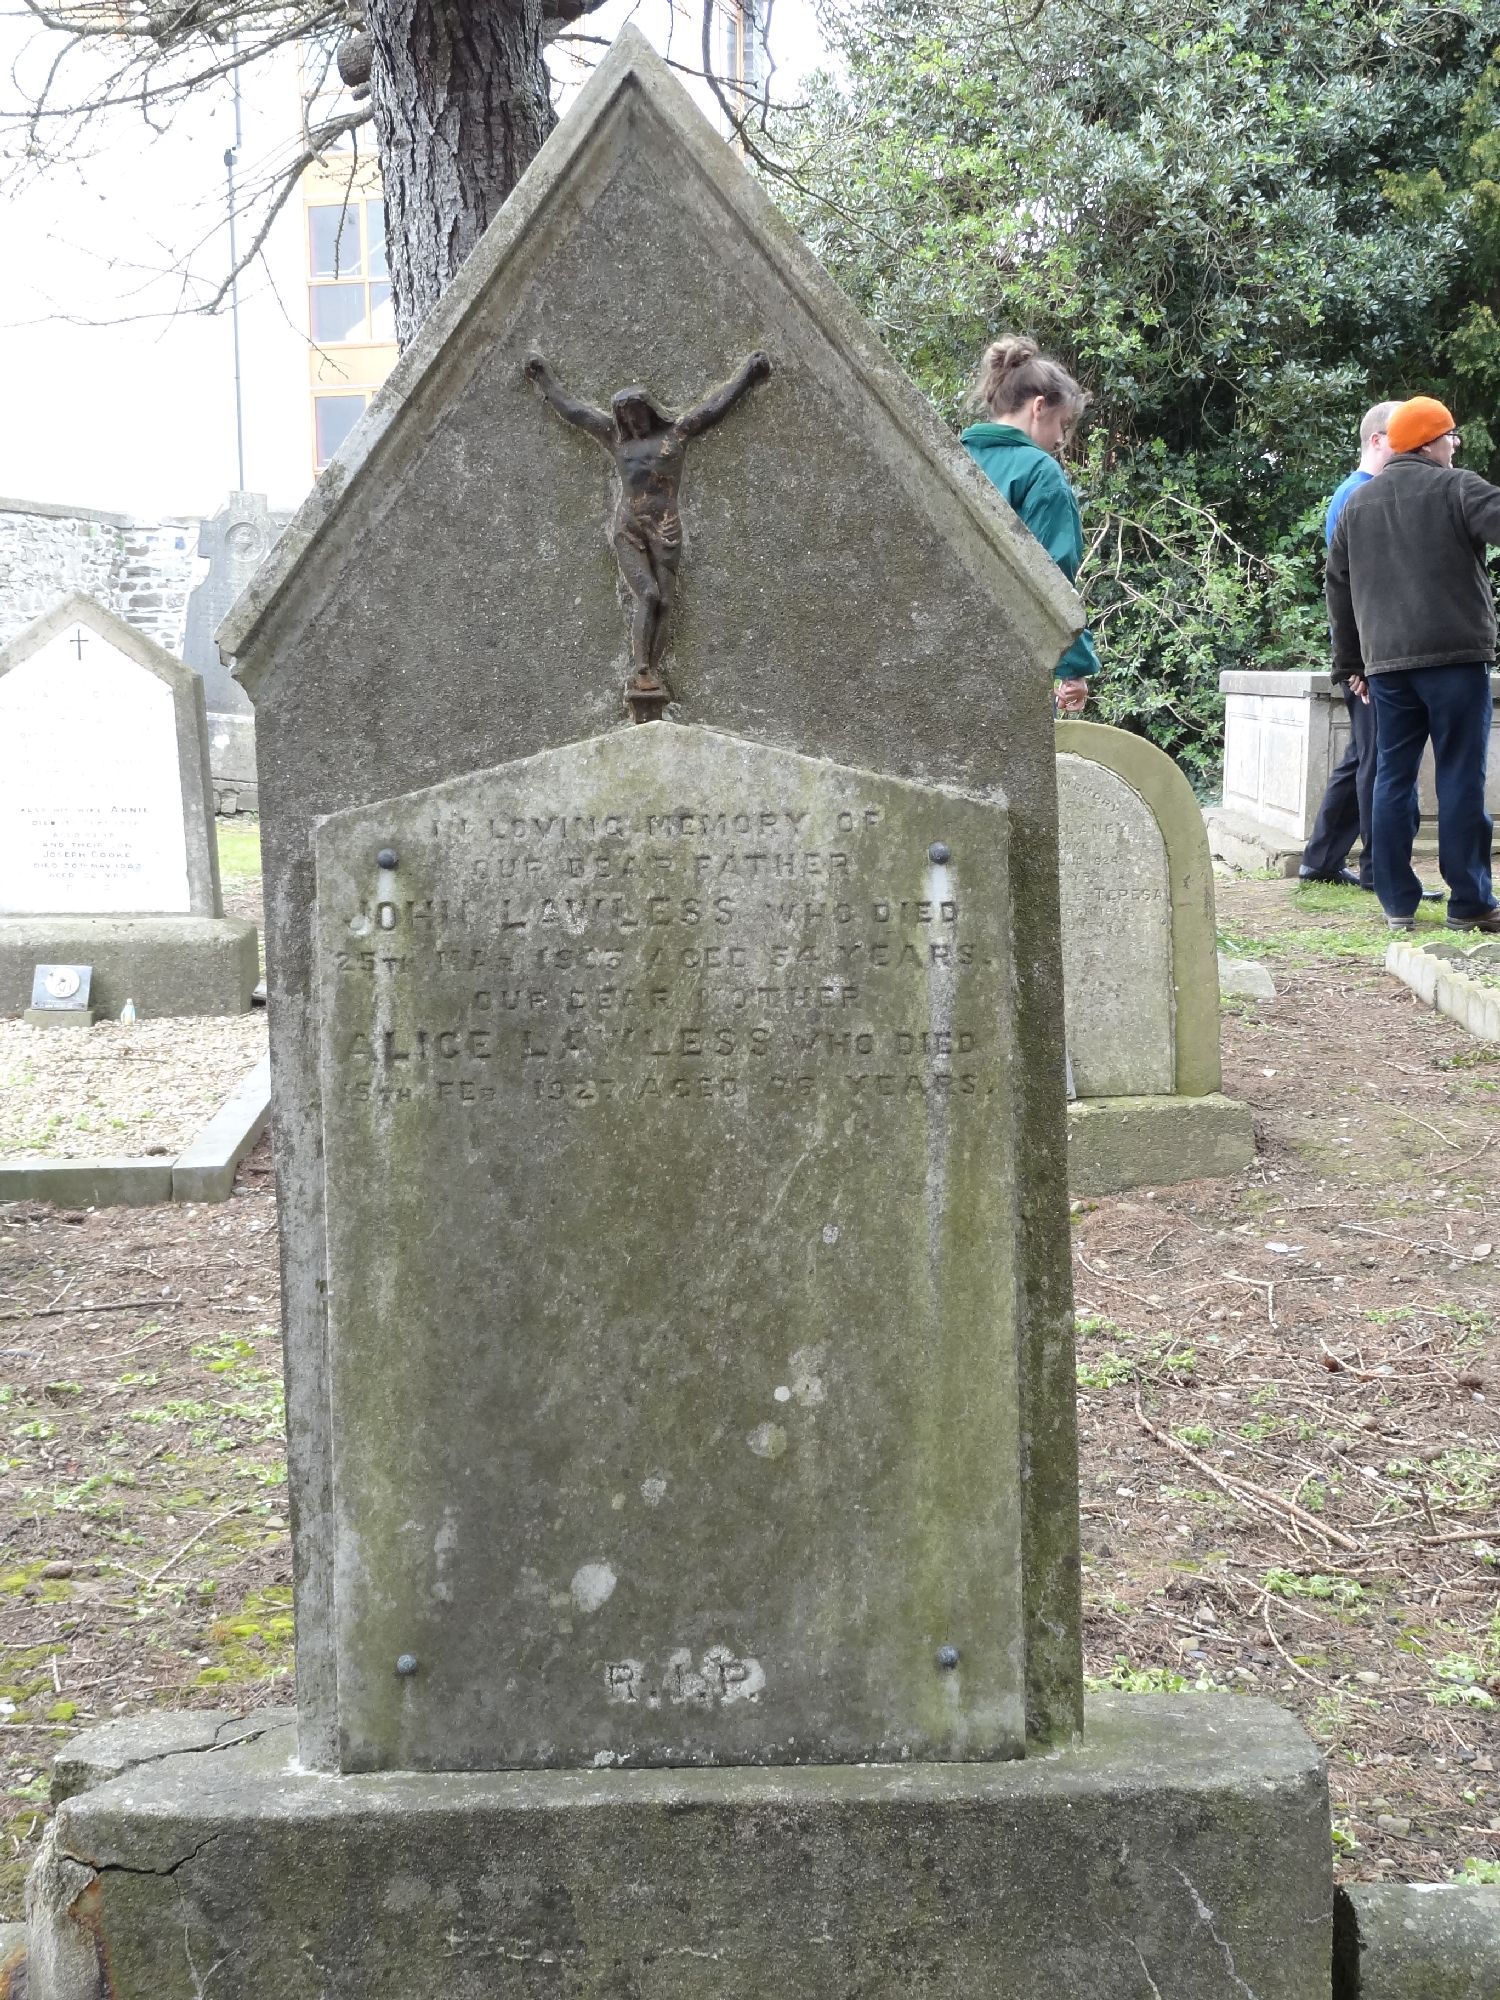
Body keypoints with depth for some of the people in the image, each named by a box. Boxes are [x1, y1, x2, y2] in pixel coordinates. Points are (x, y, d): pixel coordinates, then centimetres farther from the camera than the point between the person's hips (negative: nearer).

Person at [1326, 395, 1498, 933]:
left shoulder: (1356, 504, 15)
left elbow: (1339, 586, 18)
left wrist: (1350, 662, 22)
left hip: (1385, 663, 5)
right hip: (1455, 656, -5)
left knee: (1391, 778, 9)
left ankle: (1396, 903, 8)